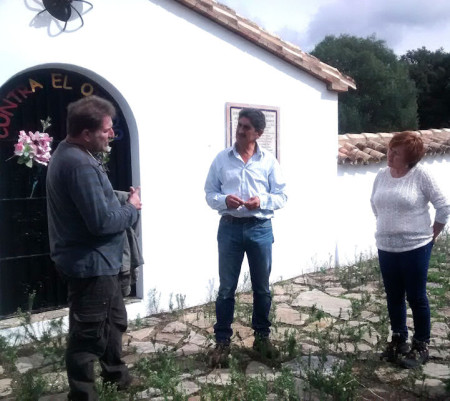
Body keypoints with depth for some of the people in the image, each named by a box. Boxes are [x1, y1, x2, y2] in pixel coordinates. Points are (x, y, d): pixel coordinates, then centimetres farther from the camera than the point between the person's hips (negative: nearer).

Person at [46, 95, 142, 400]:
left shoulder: (71, 154, 9)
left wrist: (123, 205, 0)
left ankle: (116, 375, 44)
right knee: (88, 333, 5)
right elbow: (101, 221, -28)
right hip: (90, 263, -11)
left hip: (97, 261, 11)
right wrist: (132, 209, -11)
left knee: (115, 320, 25)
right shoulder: (78, 164, -25)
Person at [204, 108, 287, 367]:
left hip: (260, 228, 1)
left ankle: (262, 336, 29)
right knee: (226, 288, 5)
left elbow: (282, 196, 2)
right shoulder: (222, 159, 3)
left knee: (262, 287, 11)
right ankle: (223, 341, 18)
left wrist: (262, 201, -17)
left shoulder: (269, 161, 2)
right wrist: (224, 200, -17)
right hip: (230, 228, 0)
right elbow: (210, 193, 4)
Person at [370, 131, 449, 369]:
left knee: (416, 297, 5)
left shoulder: (421, 175, -12)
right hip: (386, 248, 5)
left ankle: (421, 346, 22)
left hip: (415, 248, -5)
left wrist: (431, 235, -2)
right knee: (393, 297, 14)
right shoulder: (382, 175, 1)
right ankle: (399, 340, 32)